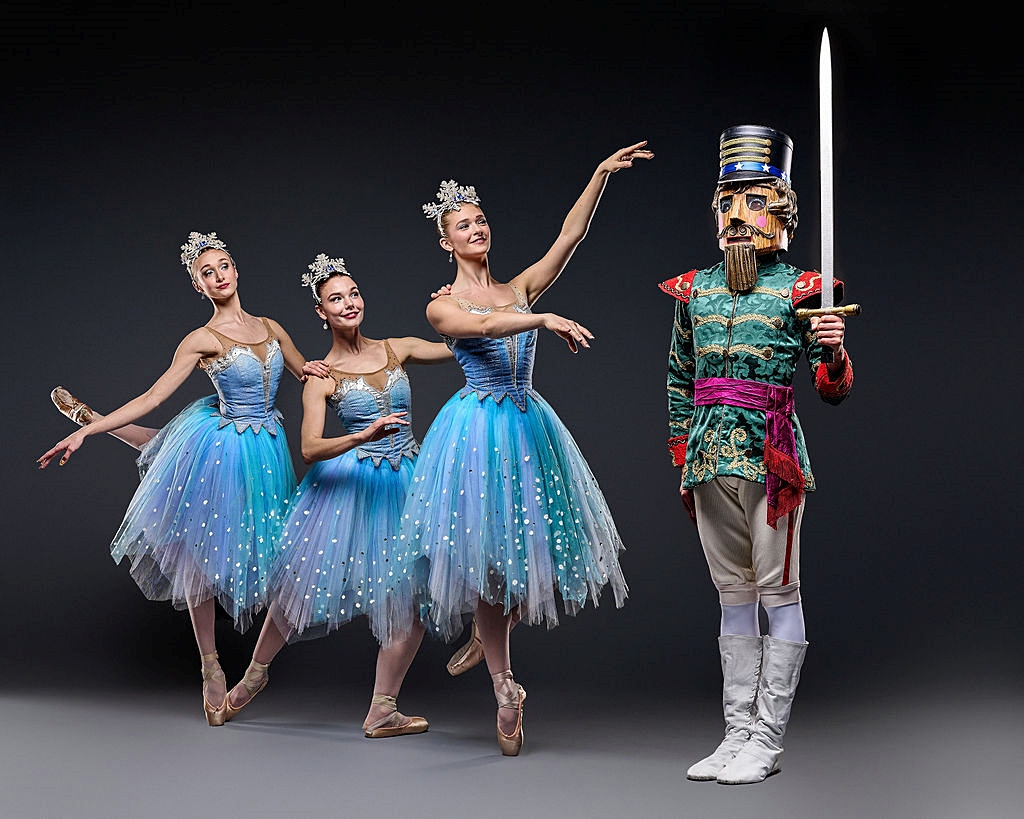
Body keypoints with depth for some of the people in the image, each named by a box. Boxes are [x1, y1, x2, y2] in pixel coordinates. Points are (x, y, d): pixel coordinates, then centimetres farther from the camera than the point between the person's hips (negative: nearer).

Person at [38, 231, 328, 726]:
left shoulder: (270, 327, 6)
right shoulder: (202, 340, -8)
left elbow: (307, 375, 20)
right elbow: (151, 398, -10)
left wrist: (311, 370, -7)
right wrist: (83, 434, -17)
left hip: (264, 449, 5)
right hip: (218, 447, -5)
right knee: (203, 553, 1)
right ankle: (211, 668, 12)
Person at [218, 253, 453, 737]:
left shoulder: (396, 349, 4)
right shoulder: (322, 376, -6)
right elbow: (309, 450, -17)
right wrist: (364, 436, -31)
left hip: (406, 484, 3)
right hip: (350, 485, -3)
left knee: (411, 598, -2)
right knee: (302, 585, 3)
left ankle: (382, 711, 7)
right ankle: (256, 673, 30)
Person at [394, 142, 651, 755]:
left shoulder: (520, 290, 11)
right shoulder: (442, 307, 0)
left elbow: (570, 236, -1)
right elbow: (485, 326, -21)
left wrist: (602, 175, -11)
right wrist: (544, 320, -37)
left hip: (529, 425, 4)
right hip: (478, 428, -4)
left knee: (533, 547, 5)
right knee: (487, 559, -4)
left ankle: (488, 644, 31)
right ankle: (505, 690, 3)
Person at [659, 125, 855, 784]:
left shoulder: (798, 289, -1)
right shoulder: (696, 289, 12)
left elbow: (834, 392, -4)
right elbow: (679, 381, 20)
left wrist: (834, 351, -25)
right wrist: (684, 462, 17)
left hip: (772, 455, -5)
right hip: (711, 458, 5)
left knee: (778, 592, -2)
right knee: (734, 594, 10)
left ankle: (768, 740, 3)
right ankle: (739, 733, 17)